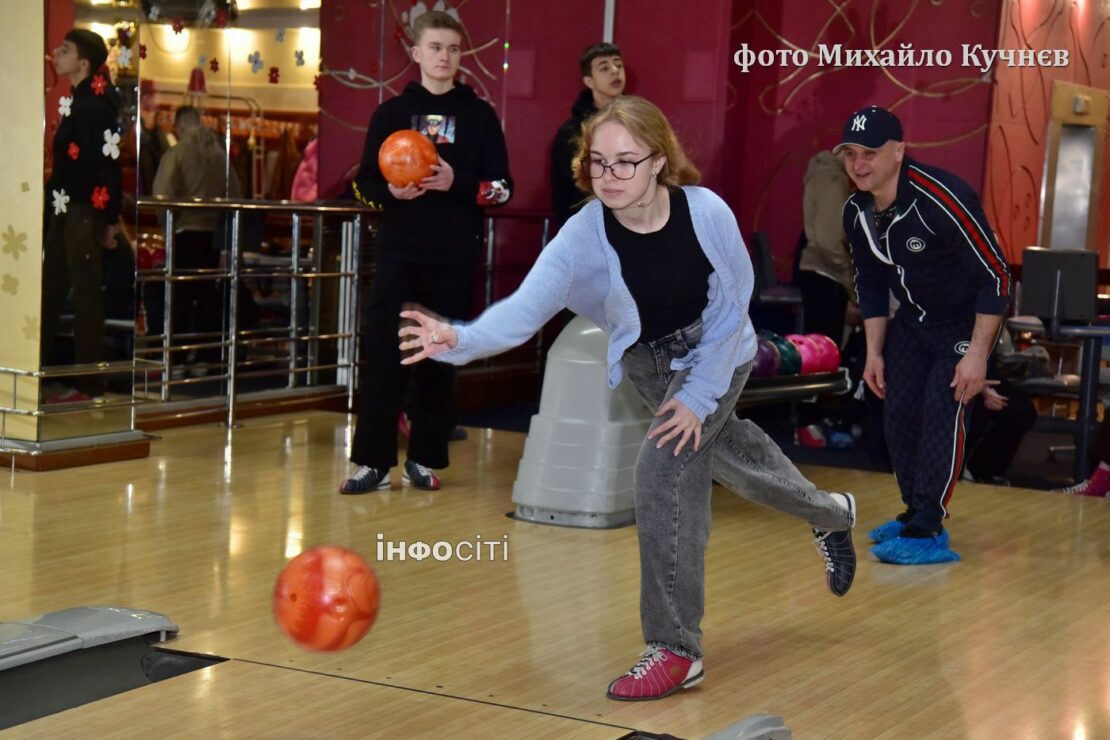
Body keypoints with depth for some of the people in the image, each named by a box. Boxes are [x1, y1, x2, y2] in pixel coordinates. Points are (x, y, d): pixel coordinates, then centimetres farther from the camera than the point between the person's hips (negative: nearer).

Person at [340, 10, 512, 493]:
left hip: (455, 255, 0)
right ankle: (373, 460, 1)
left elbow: (501, 188, 1)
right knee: (382, 352, -5)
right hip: (398, 250, 0)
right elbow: (365, 181, 8)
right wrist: (390, 191, -14)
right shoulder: (391, 113, 8)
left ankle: (425, 458, 13)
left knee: (440, 356, 3)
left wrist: (456, 183, -16)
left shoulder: (479, 116, 5)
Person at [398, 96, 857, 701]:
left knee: (663, 470, -20)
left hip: (716, 354, -4)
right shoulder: (583, 236, -26)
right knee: (723, 451, 23)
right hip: (647, 363, 4)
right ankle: (829, 515, 57)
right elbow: (525, 307, -39)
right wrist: (460, 339, -58)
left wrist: (698, 395, -20)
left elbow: (732, 308, -18)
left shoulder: (705, 213, -29)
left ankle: (676, 650, -10)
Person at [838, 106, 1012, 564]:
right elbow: (871, 283, 8)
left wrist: (977, 354, -26)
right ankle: (916, 513, 22)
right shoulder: (857, 212, -8)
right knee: (898, 411, 4)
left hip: (967, 319, -7)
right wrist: (874, 351, 6)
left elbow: (996, 276, -27)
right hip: (913, 320, 7)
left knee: (943, 409, -17)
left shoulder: (941, 199, -32)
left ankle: (927, 532, -12)